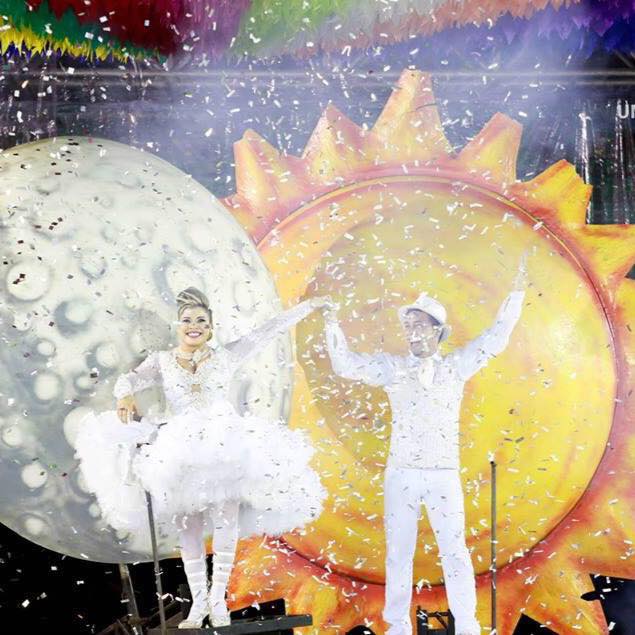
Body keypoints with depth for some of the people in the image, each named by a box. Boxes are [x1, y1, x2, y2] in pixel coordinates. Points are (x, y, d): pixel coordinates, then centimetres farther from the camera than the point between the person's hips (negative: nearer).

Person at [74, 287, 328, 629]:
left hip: (225, 445, -1)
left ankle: (218, 598, -13)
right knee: (188, 525, -4)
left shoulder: (226, 355, 13)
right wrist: (125, 395, -25)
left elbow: (267, 331, 14)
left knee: (226, 511, -20)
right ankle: (198, 601, 5)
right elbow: (132, 378, -1)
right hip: (180, 449, 1)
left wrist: (307, 306, 14)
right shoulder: (161, 360, 14)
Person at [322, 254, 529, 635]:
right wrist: (333, 325, -6)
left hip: (444, 475, 0)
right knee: (399, 552, 6)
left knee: (455, 551, 0)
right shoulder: (393, 367, 5)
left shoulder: (456, 366, 6)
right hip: (401, 474, 1)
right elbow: (345, 365, 3)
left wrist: (516, 294, 0)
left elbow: (495, 339, 4)